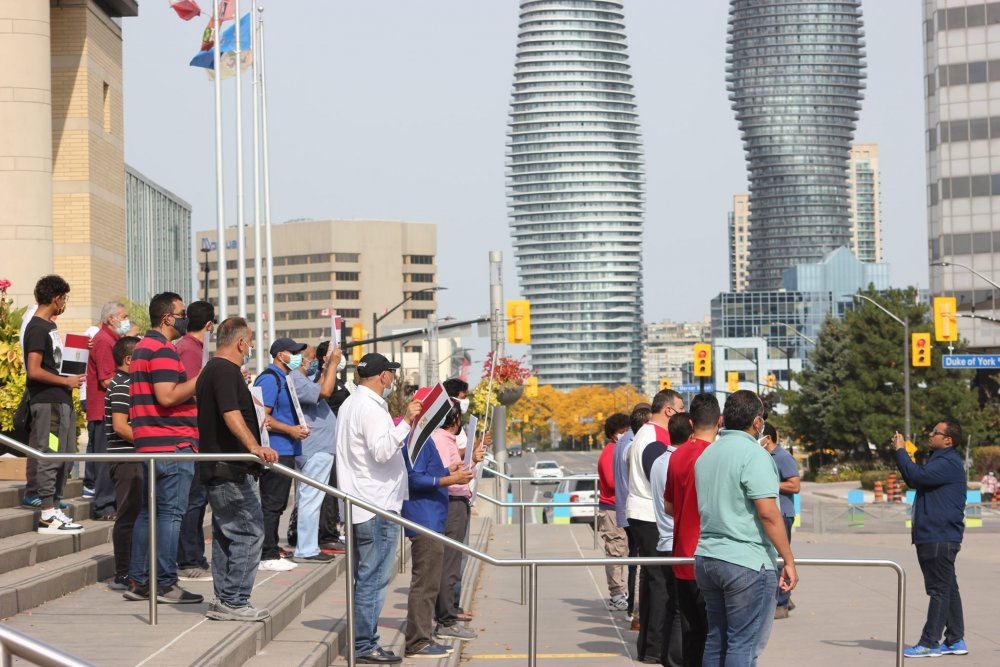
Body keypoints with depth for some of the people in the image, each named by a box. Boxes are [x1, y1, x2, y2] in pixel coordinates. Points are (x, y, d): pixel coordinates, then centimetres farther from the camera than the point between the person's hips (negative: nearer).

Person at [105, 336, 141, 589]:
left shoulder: (125, 384, 17)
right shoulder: (122, 387, -14)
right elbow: (120, 427, -22)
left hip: (131, 460, 10)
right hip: (127, 460, -10)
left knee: (131, 516, 14)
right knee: (128, 517, -7)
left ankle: (127, 572, 21)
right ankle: (123, 575, -4)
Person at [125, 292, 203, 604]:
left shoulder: (142, 347, 20)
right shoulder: (163, 350, -13)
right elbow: (167, 396, -23)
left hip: (148, 445, 10)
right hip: (172, 443, -10)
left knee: (149, 511, 12)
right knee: (171, 512, -8)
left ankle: (138, 581, 13)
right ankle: (165, 584, -8)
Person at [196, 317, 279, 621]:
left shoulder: (210, 370, 19)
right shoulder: (226, 371, -14)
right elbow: (231, 414, -29)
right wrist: (254, 446, -42)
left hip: (217, 469, 11)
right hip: (232, 470, -11)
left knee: (225, 534, 14)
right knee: (249, 533, -9)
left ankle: (224, 600, 17)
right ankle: (234, 602, -9)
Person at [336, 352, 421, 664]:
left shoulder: (350, 404, 18)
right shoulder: (371, 407, -15)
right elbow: (382, 451, -24)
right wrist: (405, 422, -23)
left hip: (360, 507, 11)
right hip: (378, 508, -11)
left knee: (365, 577, 14)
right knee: (373, 578, -8)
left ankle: (362, 642, 18)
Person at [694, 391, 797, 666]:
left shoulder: (706, 454, 14)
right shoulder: (753, 454, -13)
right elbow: (768, 512, -18)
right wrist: (789, 561, -15)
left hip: (706, 558, 8)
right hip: (745, 562, -8)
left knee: (716, 641, 13)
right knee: (744, 644, -5)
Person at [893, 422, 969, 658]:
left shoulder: (948, 463, -17)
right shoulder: (941, 460, 19)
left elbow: (917, 476, -27)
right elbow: (914, 481, 23)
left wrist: (901, 451, -15)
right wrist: (901, 453, 13)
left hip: (940, 538, -11)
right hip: (933, 537, 11)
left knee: (940, 590, -7)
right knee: (948, 589, 13)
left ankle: (929, 643, -6)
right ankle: (955, 640, 18)